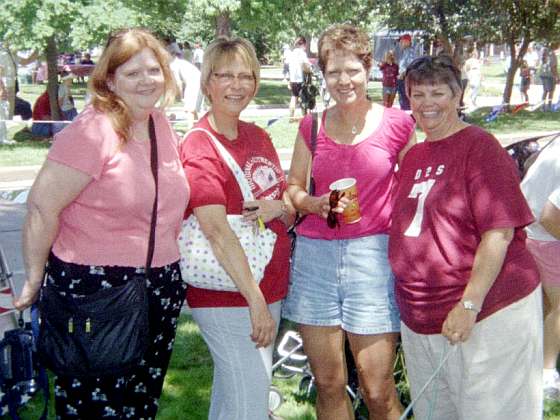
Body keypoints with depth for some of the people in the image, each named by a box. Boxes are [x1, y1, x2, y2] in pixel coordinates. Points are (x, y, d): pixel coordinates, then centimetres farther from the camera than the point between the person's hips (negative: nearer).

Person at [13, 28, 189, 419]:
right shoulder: (91, 132, -16)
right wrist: (35, 281, -11)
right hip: (95, 292, -7)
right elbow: (42, 207, -17)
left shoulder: (162, 126, 7)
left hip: (160, 290, 7)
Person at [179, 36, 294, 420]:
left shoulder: (258, 137, 7)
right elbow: (217, 230, -23)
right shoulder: (199, 147, -15)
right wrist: (256, 302, -26)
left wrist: (279, 208, -11)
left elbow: (291, 213, 14)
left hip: (270, 286, 7)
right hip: (227, 298, -7)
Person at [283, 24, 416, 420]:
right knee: (328, 385, 11)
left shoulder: (398, 124, 0)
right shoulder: (311, 127, 8)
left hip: (374, 254, -3)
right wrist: (317, 205, -5)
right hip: (315, 254, 3)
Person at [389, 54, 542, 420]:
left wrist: (469, 305, -21)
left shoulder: (480, 146, -9)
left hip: (487, 315, -7)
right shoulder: (413, 156, 13)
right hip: (420, 319, 7)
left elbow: (499, 232, -16)